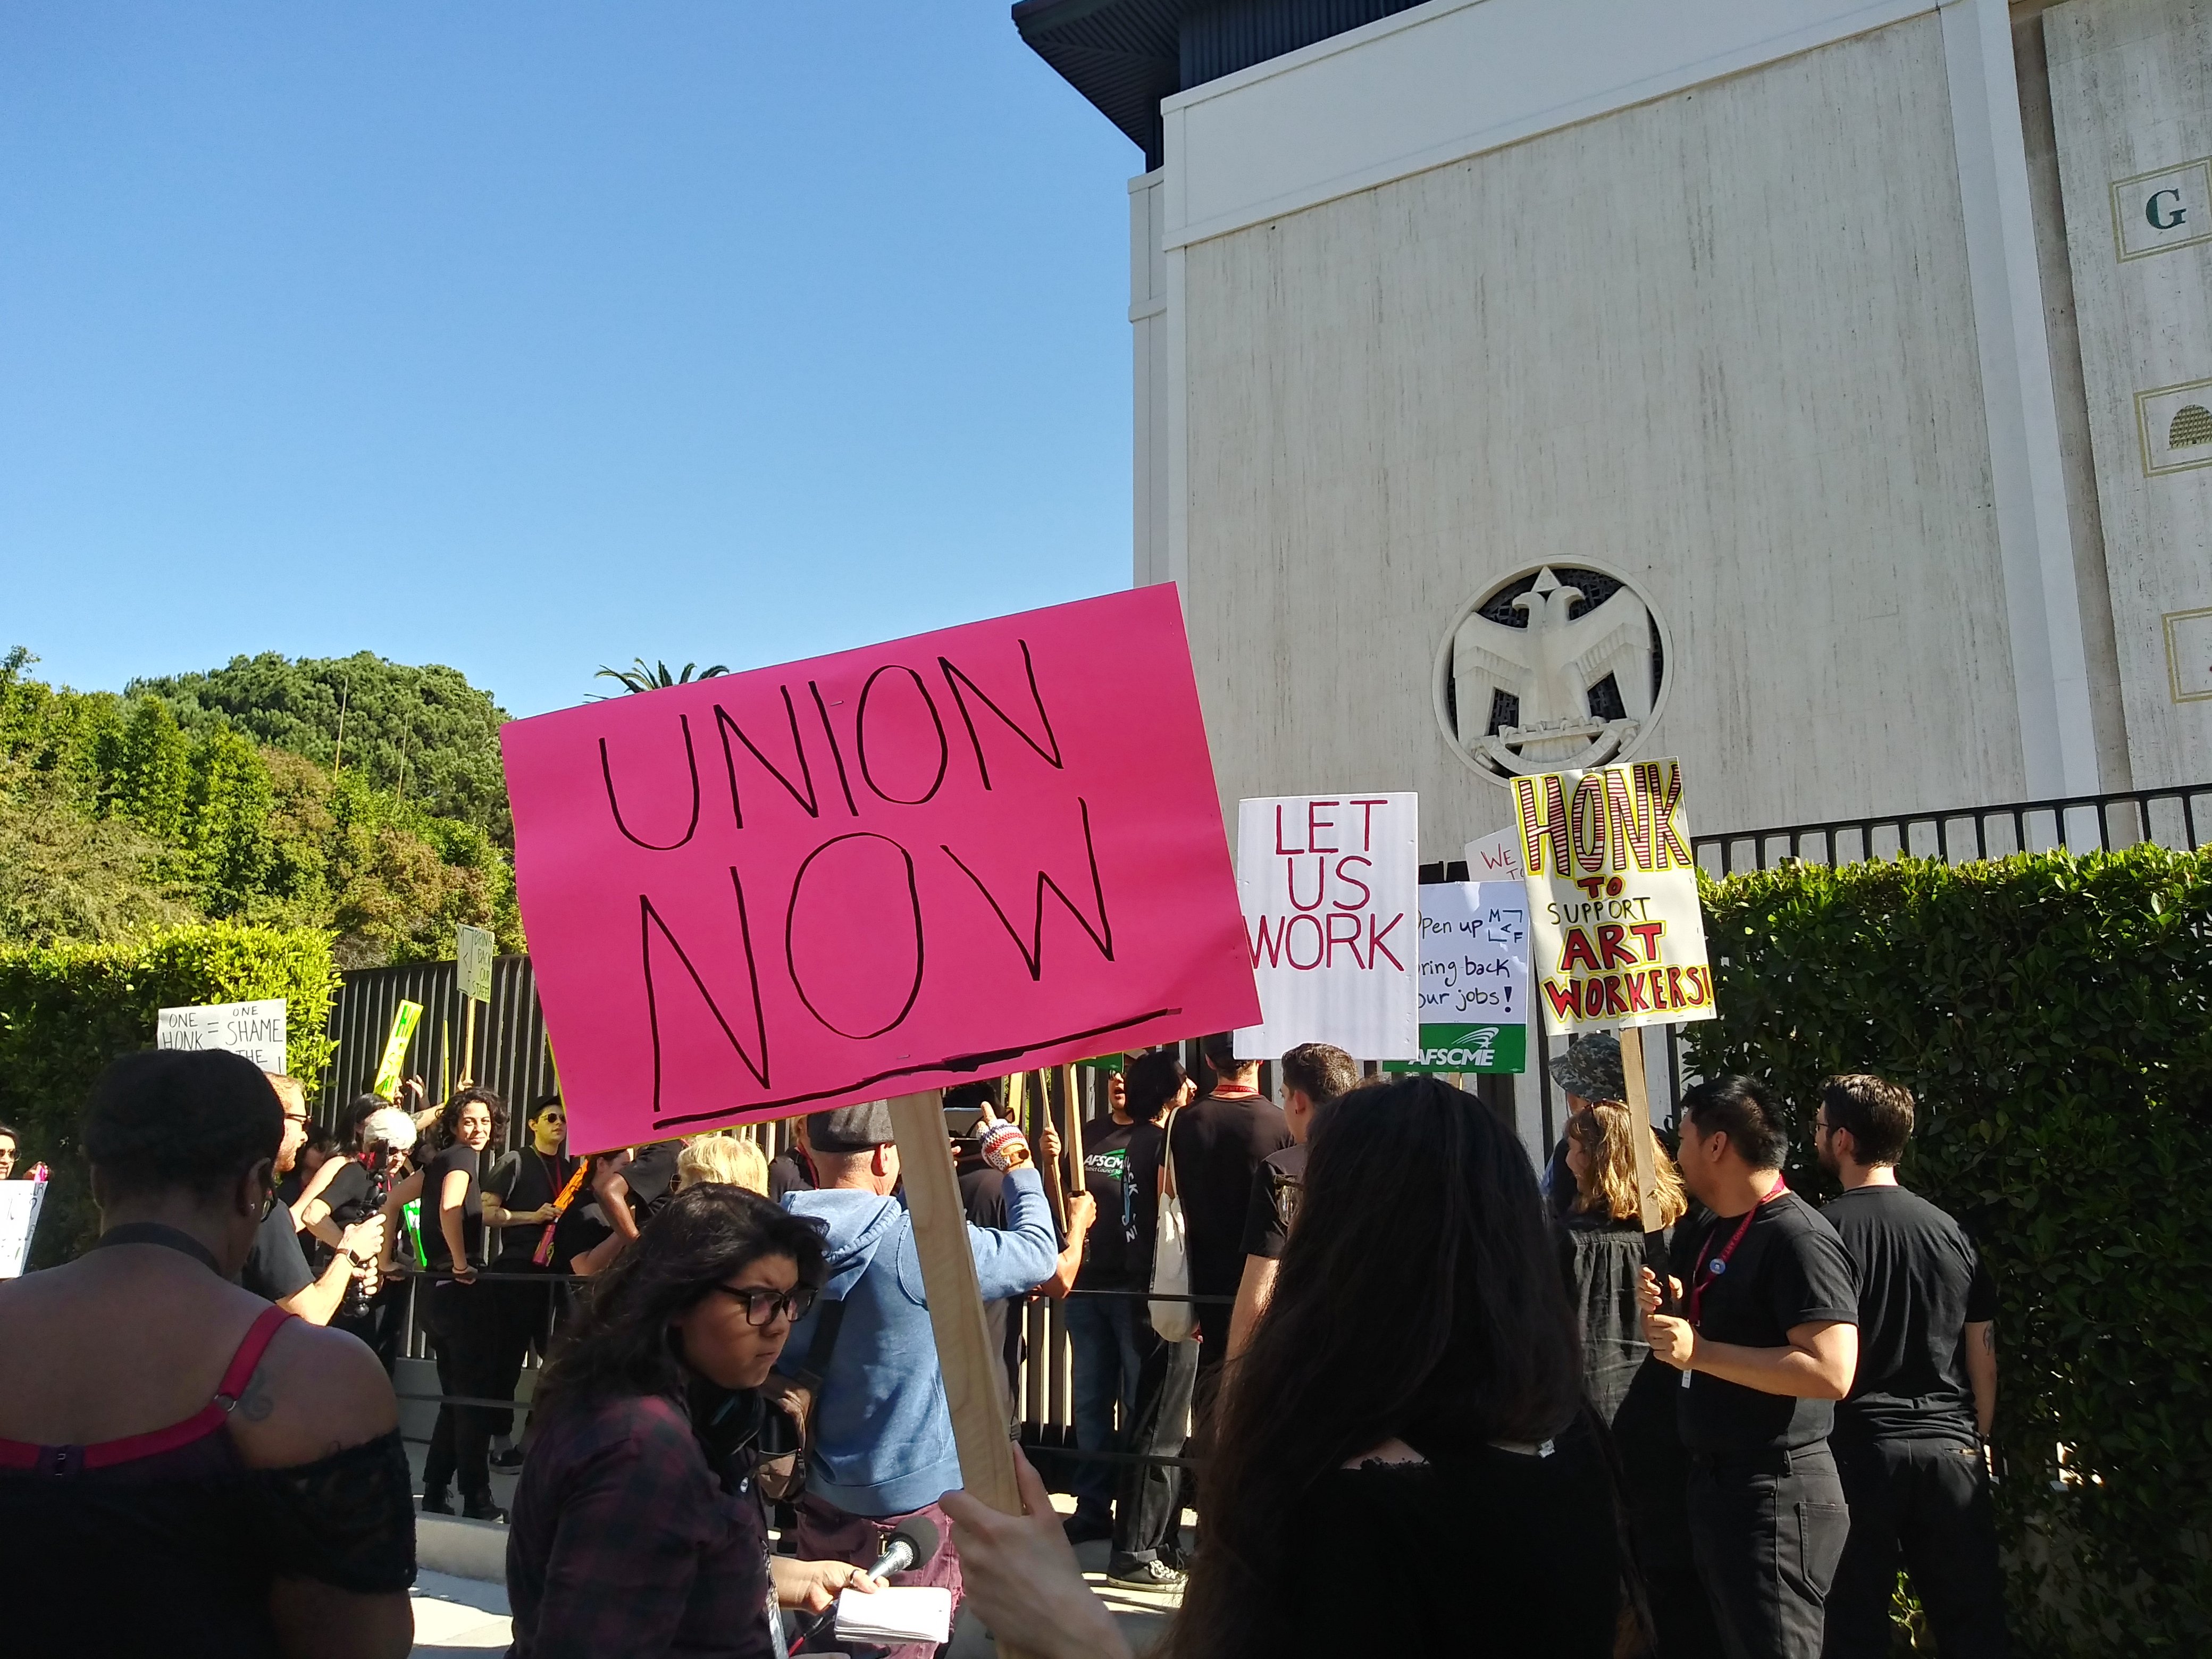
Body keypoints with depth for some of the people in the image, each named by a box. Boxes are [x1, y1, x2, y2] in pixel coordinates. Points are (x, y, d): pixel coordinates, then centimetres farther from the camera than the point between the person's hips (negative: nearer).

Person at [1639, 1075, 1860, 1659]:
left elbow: (1831, 1372, -27)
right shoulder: (1718, 1233, 12)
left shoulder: (1799, 1237, -18)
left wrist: (1700, 1351, -25)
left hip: (1776, 1493, -10)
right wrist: (1668, 1312, 3)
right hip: (1715, 1481, 10)